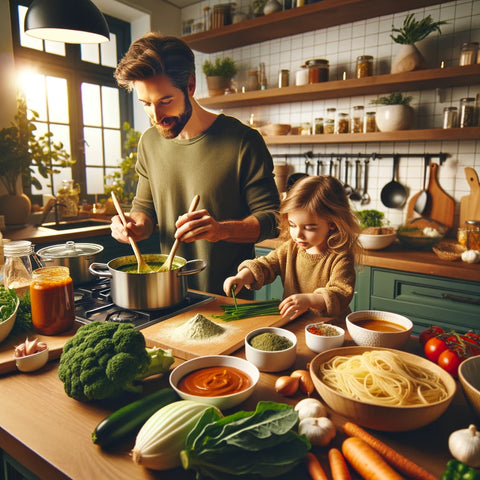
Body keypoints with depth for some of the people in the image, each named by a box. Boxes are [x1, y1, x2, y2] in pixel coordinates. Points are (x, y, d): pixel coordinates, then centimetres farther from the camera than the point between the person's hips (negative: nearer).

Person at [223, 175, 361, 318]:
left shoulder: (341, 258, -12)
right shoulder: (290, 248, 6)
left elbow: (341, 295, -21)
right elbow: (266, 265, 7)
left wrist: (310, 300, -39)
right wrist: (242, 277, -13)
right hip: (288, 320, 3)